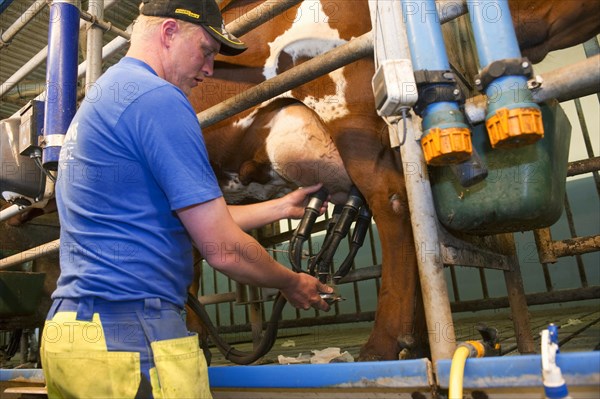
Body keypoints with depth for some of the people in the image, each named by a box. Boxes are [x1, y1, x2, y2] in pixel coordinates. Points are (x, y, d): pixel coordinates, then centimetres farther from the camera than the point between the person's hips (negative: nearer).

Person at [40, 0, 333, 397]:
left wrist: (284, 206, 19)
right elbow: (223, 248, -15)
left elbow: (197, 217, 16)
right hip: (132, 340, -9)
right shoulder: (158, 99, -15)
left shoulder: (100, 96, 16)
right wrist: (293, 283, 3)